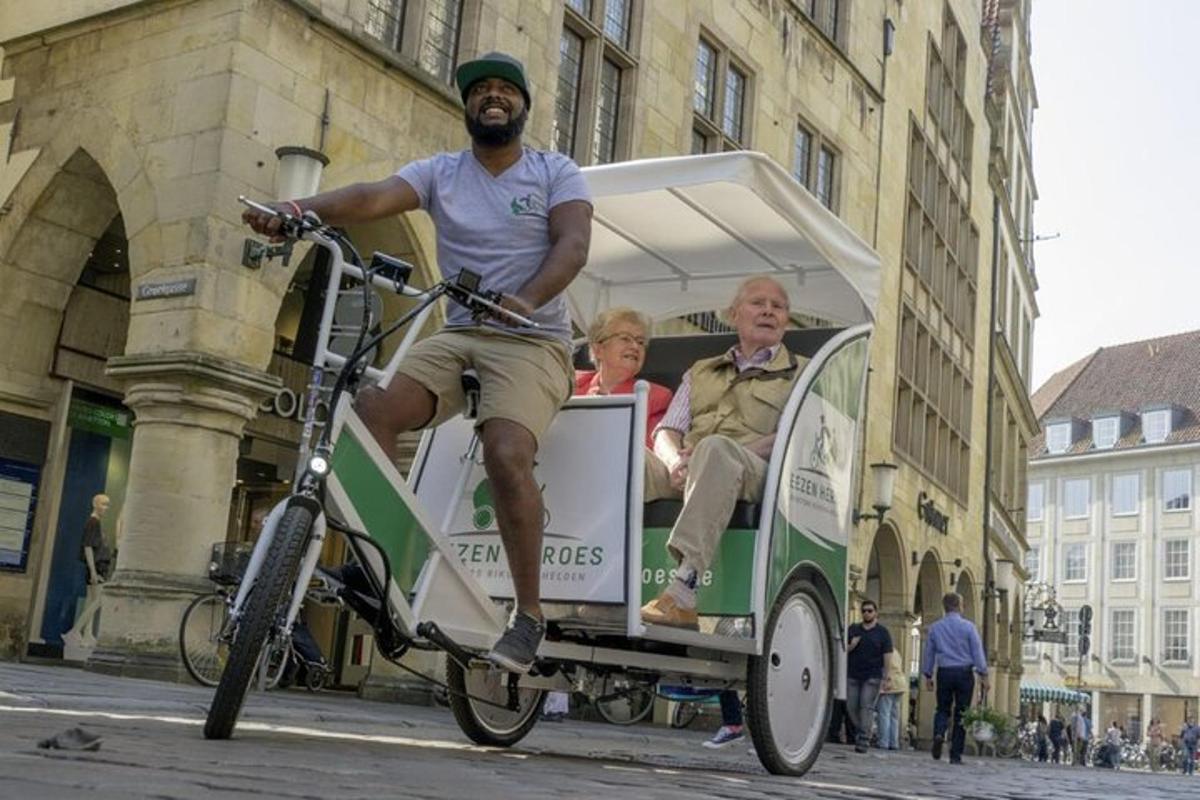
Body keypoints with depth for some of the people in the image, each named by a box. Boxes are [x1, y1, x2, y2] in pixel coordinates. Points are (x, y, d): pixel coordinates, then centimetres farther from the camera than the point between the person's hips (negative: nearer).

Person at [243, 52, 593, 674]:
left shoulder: (556, 173, 5)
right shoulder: (440, 173, 9)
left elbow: (573, 244, -13)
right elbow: (374, 196, -10)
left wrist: (526, 300, -33)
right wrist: (300, 208, -32)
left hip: (532, 342, -3)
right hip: (456, 336, 4)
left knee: (506, 455, -28)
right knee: (369, 409, -23)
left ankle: (529, 614, -14)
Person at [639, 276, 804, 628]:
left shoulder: (799, 374, 20)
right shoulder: (700, 372, 32)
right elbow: (667, 431, 19)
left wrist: (730, 453, -14)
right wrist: (675, 461, -7)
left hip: (754, 473, -4)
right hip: (686, 476, 4)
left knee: (716, 448, -39)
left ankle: (682, 595, -50)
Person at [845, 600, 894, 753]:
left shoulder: (882, 633, 4)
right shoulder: (853, 630, 11)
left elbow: (887, 656, -1)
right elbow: (843, 650, 13)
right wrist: (851, 646, -9)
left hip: (872, 676, -3)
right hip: (853, 676, 3)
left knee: (867, 706, -9)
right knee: (851, 706, 3)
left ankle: (863, 740, -7)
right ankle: (862, 732, 24)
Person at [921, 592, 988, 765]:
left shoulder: (935, 627, 4)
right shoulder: (968, 626, -4)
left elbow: (928, 653, 8)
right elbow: (977, 652, -5)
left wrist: (928, 675, 16)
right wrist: (983, 675, -1)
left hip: (944, 673, 2)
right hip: (964, 672, -2)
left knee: (943, 709, 14)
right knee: (961, 713, 5)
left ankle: (939, 733, -17)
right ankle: (955, 755, 5)